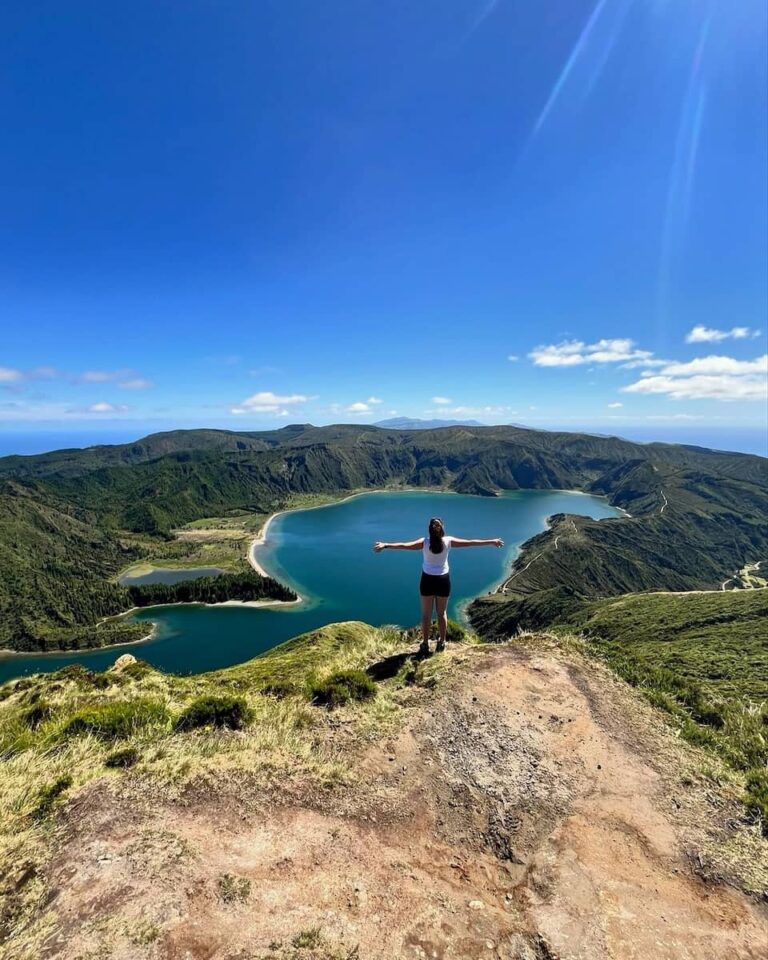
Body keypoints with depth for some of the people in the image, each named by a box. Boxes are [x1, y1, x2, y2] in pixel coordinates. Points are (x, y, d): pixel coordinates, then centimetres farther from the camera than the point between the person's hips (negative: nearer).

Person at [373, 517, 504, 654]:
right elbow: (471, 543, -6)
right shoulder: (449, 541, -11)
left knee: (426, 614, 12)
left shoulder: (424, 542, -14)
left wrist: (385, 545, -26)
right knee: (442, 613, 18)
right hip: (443, 580, 1)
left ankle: (425, 644, 18)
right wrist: (492, 542, 1)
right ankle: (441, 643, 29)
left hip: (428, 580, -1)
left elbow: (404, 545, -24)